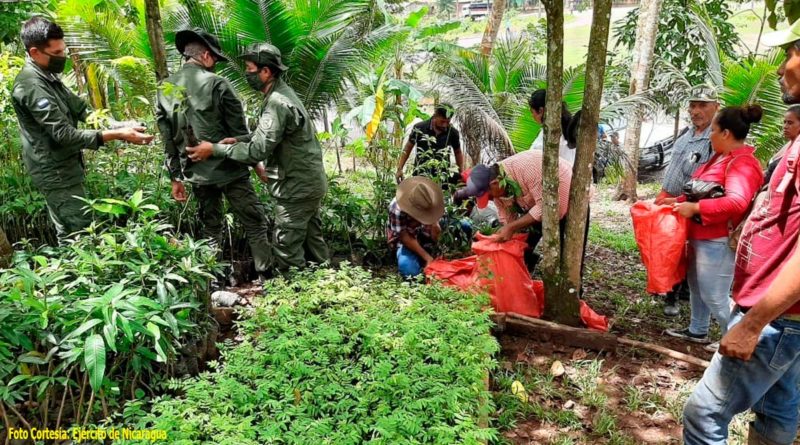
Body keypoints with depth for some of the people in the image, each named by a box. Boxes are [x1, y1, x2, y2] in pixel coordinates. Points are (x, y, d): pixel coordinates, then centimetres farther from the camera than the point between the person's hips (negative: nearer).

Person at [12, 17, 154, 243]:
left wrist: (119, 126, 0)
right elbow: (64, 134, -27)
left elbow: (79, 108, 14)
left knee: (68, 234, 17)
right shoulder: (31, 85, -23)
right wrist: (117, 135, -30)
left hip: (60, 168, 10)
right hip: (56, 172, -10)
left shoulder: (47, 76, 9)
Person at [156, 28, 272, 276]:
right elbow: (239, 130, -7)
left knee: (210, 227, 17)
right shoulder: (216, 83, -9)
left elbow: (168, 139, 9)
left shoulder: (165, 89, 7)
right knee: (255, 223, 2)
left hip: (196, 173, 6)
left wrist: (175, 177, 15)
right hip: (227, 168, -5)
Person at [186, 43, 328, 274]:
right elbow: (267, 135, 14)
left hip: (296, 187, -10)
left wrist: (215, 149, -19)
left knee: (287, 250, -1)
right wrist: (237, 140, -2)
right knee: (311, 238, 19)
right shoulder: (282, 93, 10)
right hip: (310, 182, 10)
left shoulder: (277, 103, -22)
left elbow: (258, 150, -26)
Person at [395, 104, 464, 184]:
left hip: (442, 180, 1)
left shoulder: (453, 133, -2)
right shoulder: (419, 128, -4)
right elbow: (407, 149, 7)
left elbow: (458, 153, 14)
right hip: (420, 177, -1)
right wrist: (399, 169, 3)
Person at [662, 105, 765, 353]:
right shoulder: (722, 157, 12)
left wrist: (695, 208, -31)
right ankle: (697, 331, 38)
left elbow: (736, 202, -37)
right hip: (702, 237, 11)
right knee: (696, 285, 22)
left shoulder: (743, 163, -21)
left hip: (718, 242, -11)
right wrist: (679, 201, 16)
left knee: (714, 296, -2)